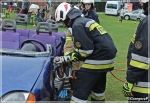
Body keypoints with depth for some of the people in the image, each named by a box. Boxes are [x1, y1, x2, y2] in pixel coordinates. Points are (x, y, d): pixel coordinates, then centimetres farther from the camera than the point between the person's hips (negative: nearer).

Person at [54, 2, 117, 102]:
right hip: (107, 55, 10)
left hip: (98, 58, -10)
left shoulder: (77, 25, -12)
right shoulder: (85, 20, 18)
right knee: (98, 86, 25)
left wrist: (65, 59, -8)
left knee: (80, 90, -6)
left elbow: (85, 50, -18)